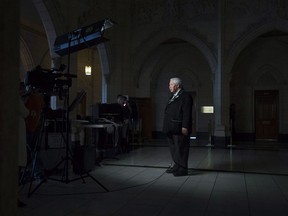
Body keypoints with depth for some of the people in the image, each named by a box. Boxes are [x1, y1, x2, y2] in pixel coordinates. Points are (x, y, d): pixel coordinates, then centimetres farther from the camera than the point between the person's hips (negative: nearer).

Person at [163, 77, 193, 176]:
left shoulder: (185, 96, -10)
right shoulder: (173, 96, 18)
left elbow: (187, 113, -17)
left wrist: (185, 127, -22)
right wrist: (168, 126, 16)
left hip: (179, 129, -9)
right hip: (172, 128, 9)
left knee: (180, 149, -2)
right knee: (173, 148, 16)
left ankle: (182, 169, 7)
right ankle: (177, 166, 29)